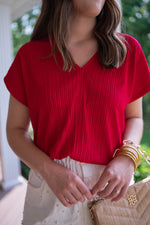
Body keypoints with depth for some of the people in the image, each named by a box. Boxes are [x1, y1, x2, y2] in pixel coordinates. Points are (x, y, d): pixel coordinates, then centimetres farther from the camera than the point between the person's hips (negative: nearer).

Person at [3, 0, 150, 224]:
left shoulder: (128, 49, -3)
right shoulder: (30, 55, -5)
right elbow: (15, 130, -1)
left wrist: (126, 158, -13)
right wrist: (49, 170, -17)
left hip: (111, 188, 1)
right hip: (50, 190, 0)